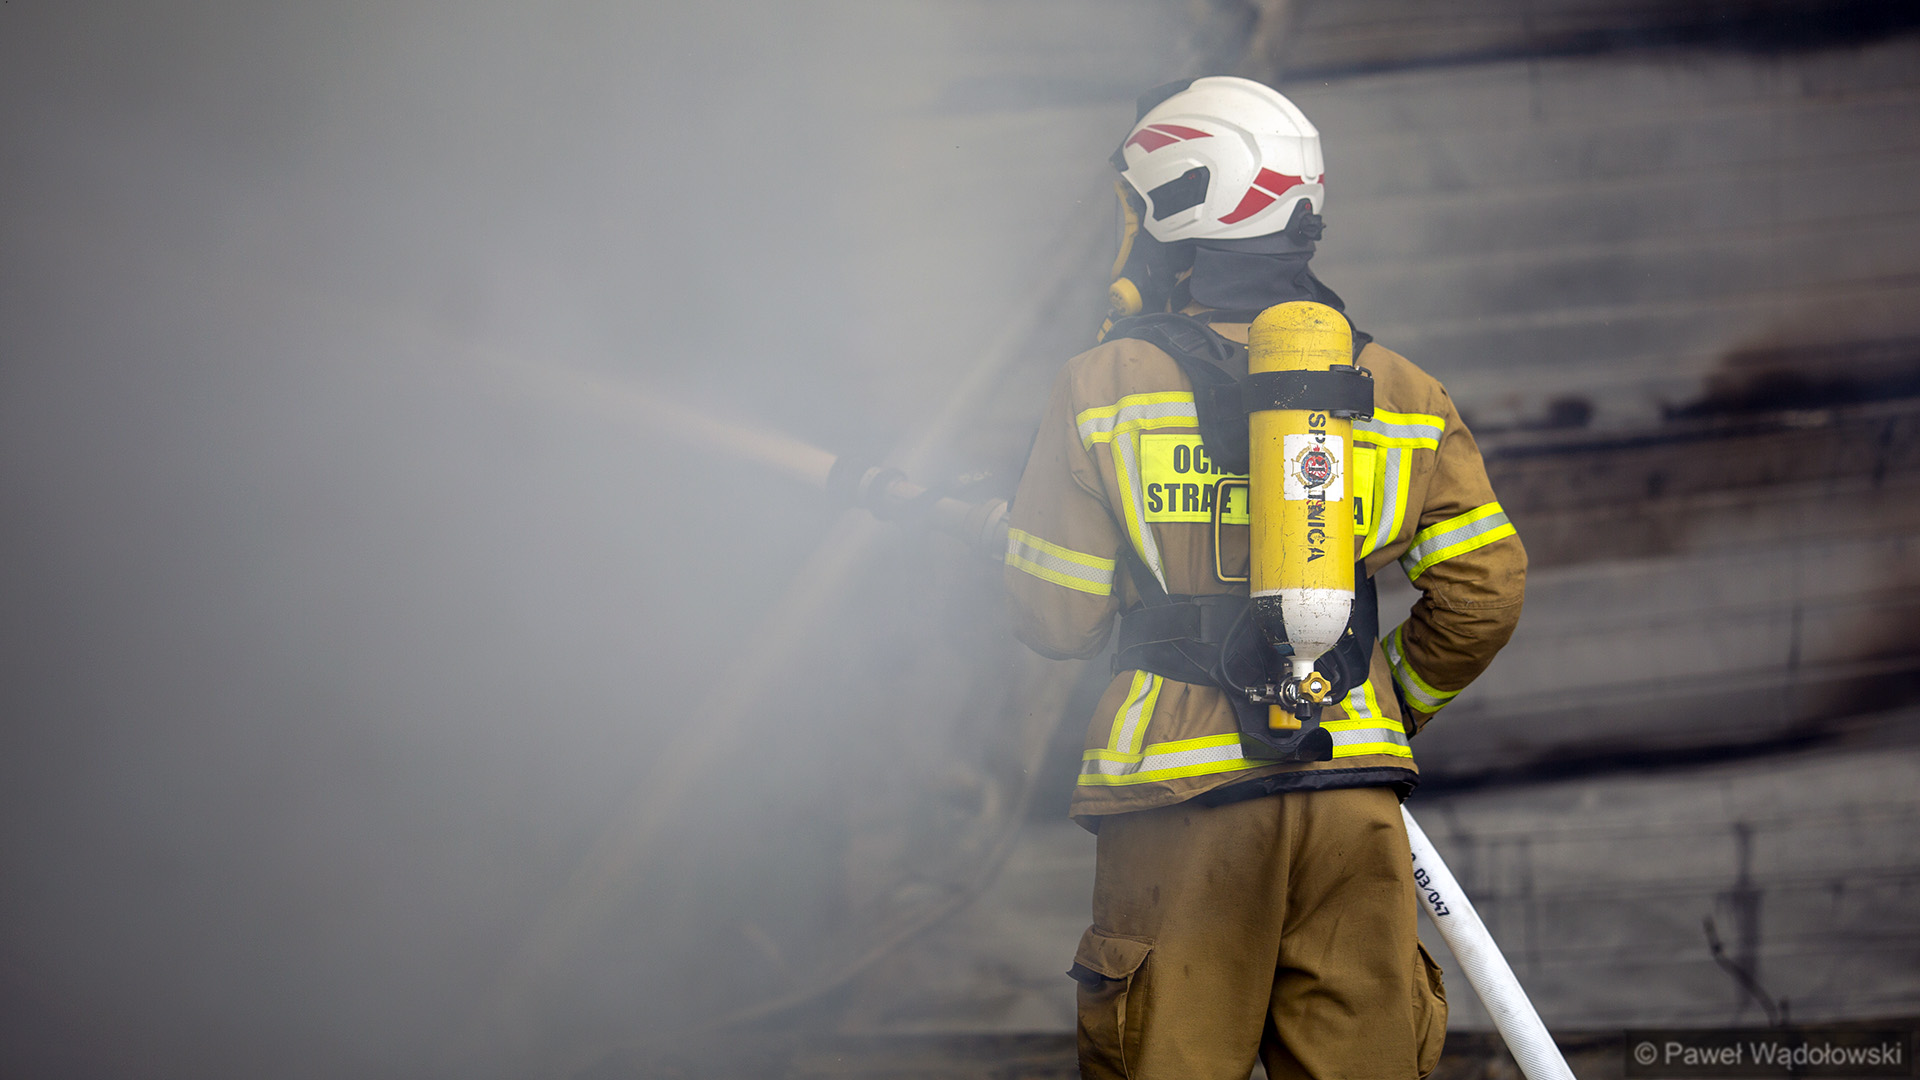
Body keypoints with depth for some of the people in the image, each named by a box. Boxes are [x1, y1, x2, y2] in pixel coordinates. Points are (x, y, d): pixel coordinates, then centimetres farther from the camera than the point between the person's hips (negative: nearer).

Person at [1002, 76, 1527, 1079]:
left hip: (1182, 787, -3)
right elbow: (1483, 592, 6)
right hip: (1353, 791, 3)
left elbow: (1056, 620, 1)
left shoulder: (1105, 386, -1)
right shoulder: (1400, 392, 9)